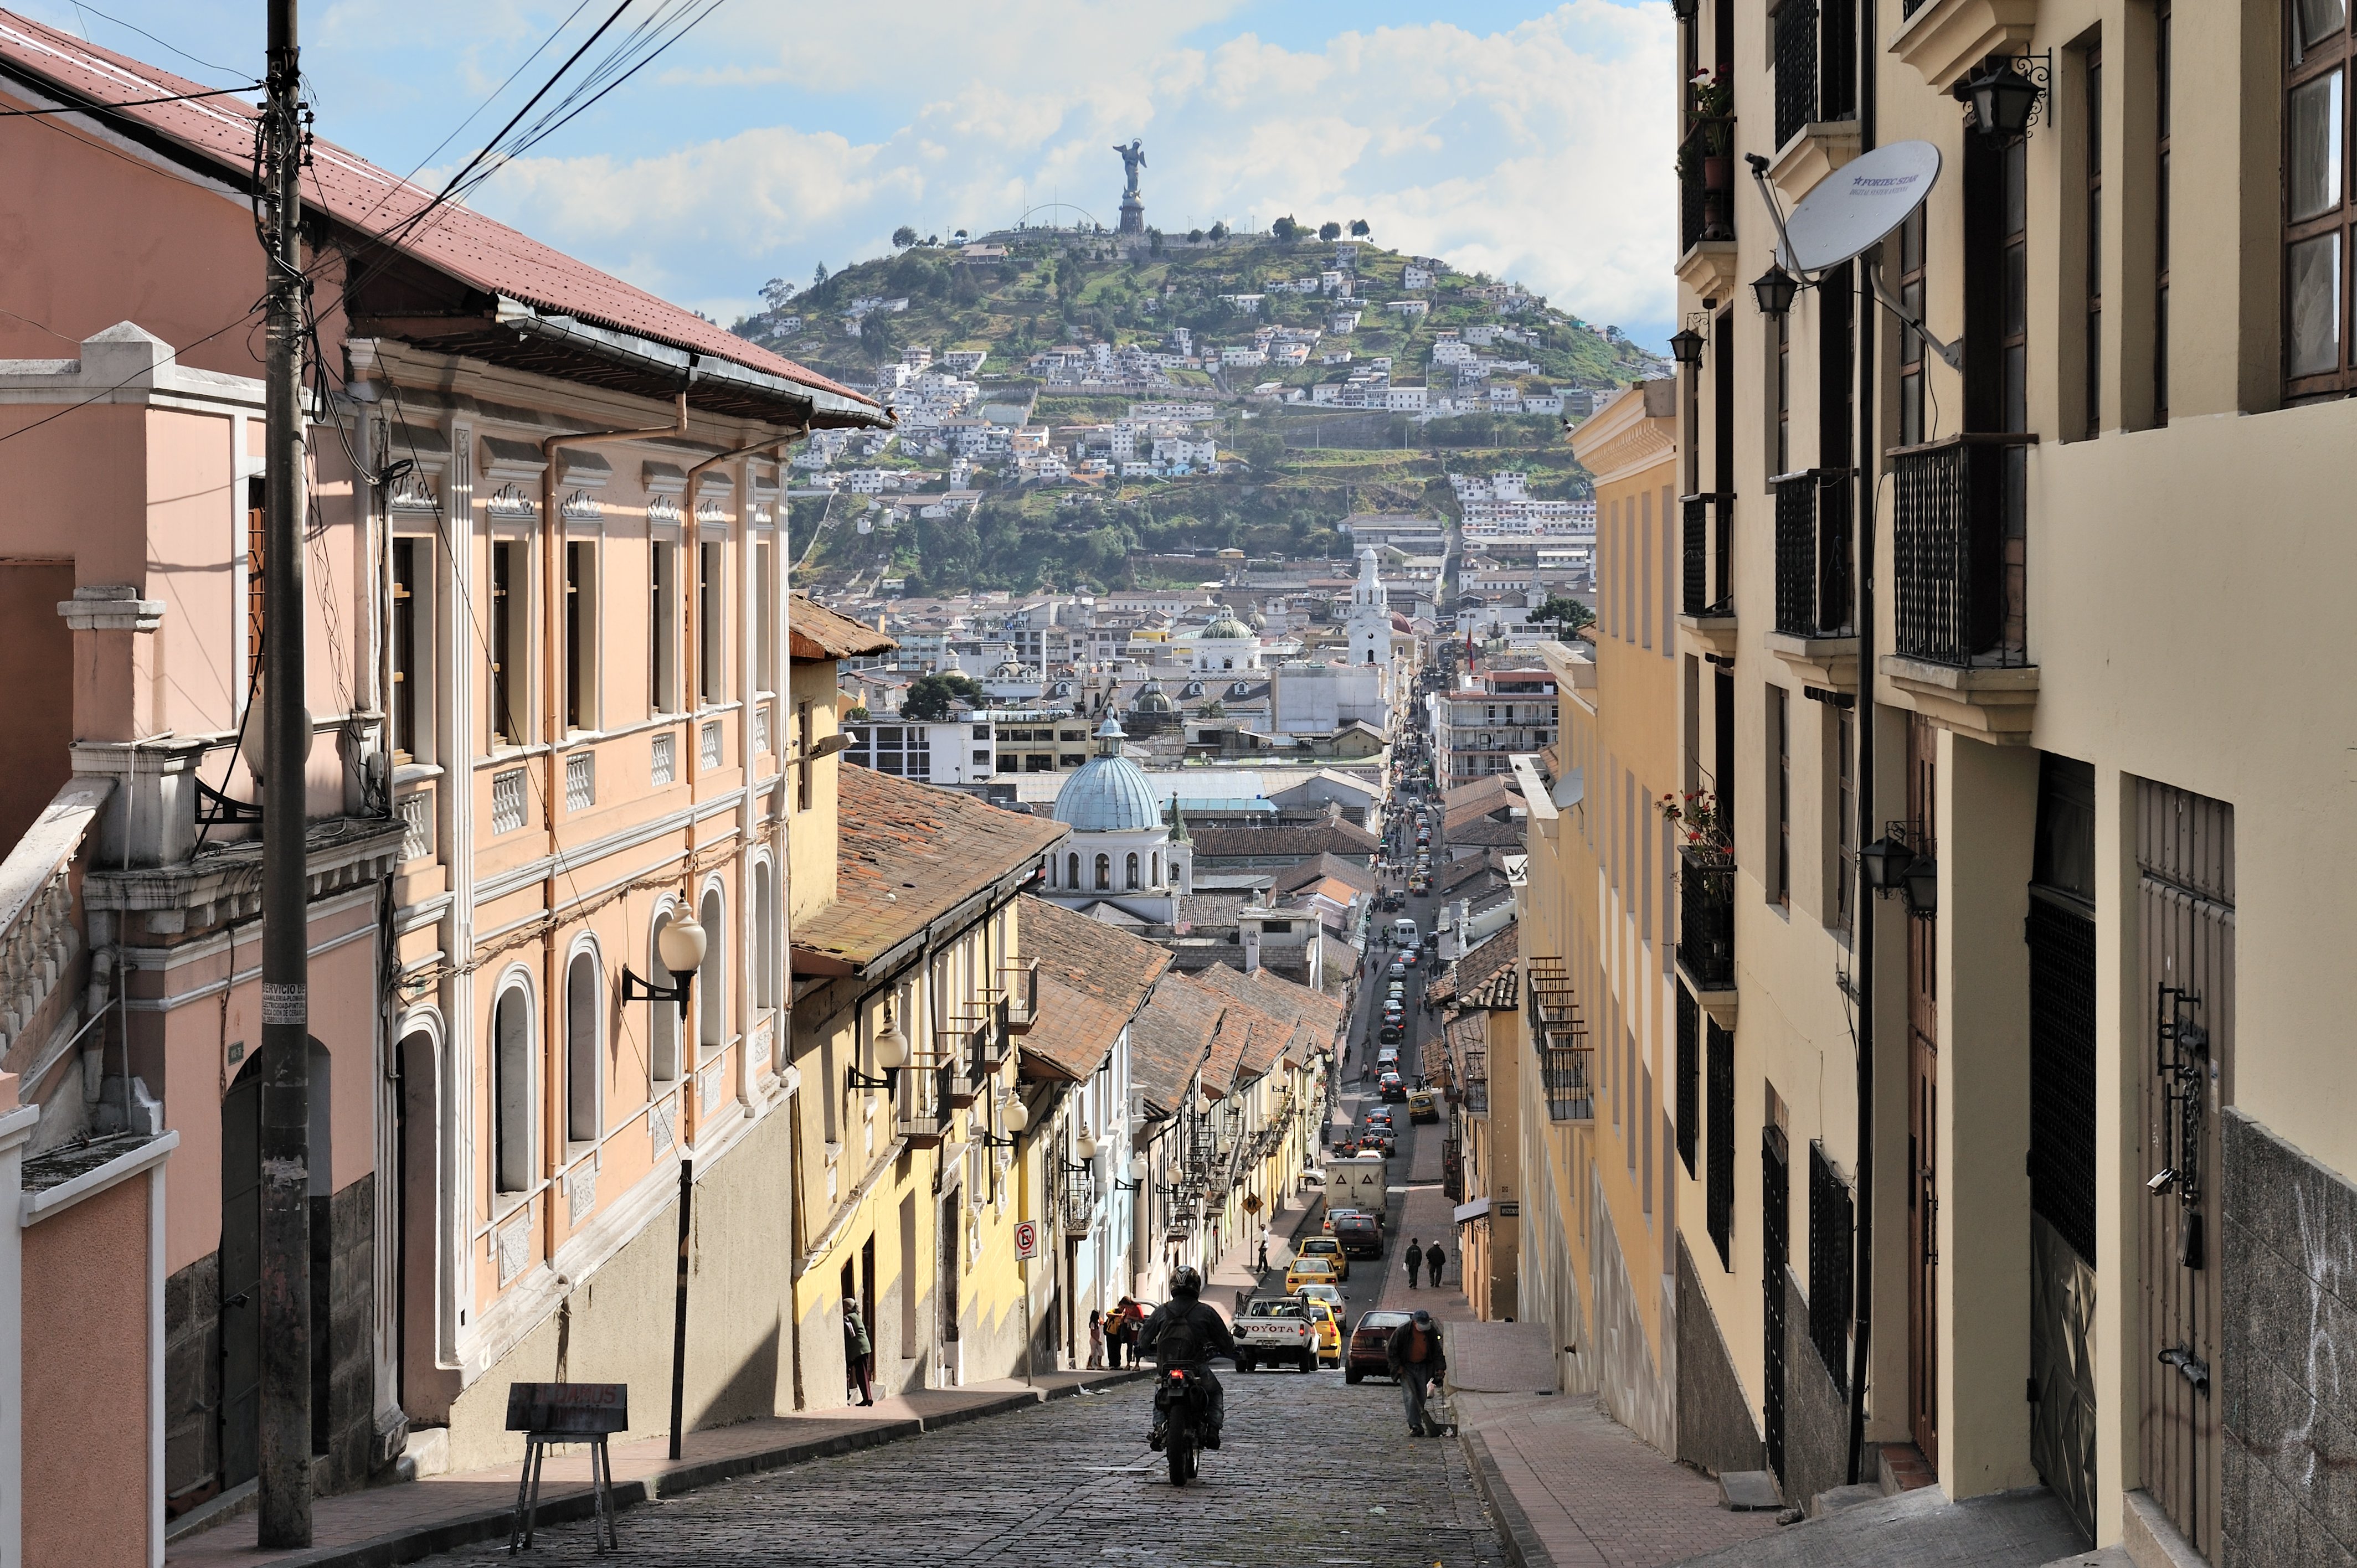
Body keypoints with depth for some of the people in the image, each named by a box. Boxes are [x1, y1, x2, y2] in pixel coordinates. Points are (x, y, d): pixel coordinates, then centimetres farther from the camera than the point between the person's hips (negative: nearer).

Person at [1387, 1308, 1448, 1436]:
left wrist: (1440, 1367, -4)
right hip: (1406, 1368, -3)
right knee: (1410, 1396, -15)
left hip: (1423, 1367, 3)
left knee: (1421, 1397, 2)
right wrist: (1398, 1367, -11)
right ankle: (1415, 1426, -18)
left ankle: (1416, 1425, 17)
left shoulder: (1431, 1332, -5)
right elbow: (1391, 1351, -7)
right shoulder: (1402, 1331, -15)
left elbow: (1437, 1352, 6)